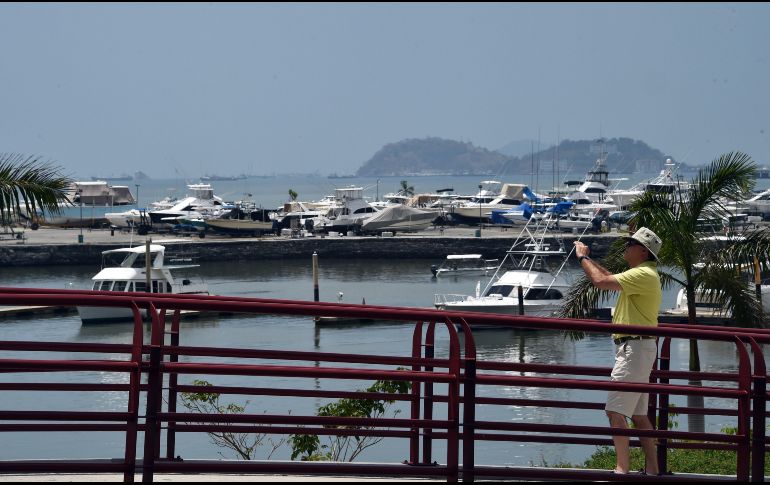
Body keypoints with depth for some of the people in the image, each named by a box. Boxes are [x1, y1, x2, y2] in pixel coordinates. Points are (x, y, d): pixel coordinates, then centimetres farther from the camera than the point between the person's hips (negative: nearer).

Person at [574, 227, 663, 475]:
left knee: (616, 411, -15)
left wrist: (582, 258, -7)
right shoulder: (641, 274, 17)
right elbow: (610, 277, 33)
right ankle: (652, 469, 16)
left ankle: (622, 468, -20)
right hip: (637, 348, 11)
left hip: (635, 348, -11)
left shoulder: (643, 274, -16)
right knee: (638, 414, 13)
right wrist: (586, 257, 27)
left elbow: (601, 281, -22)